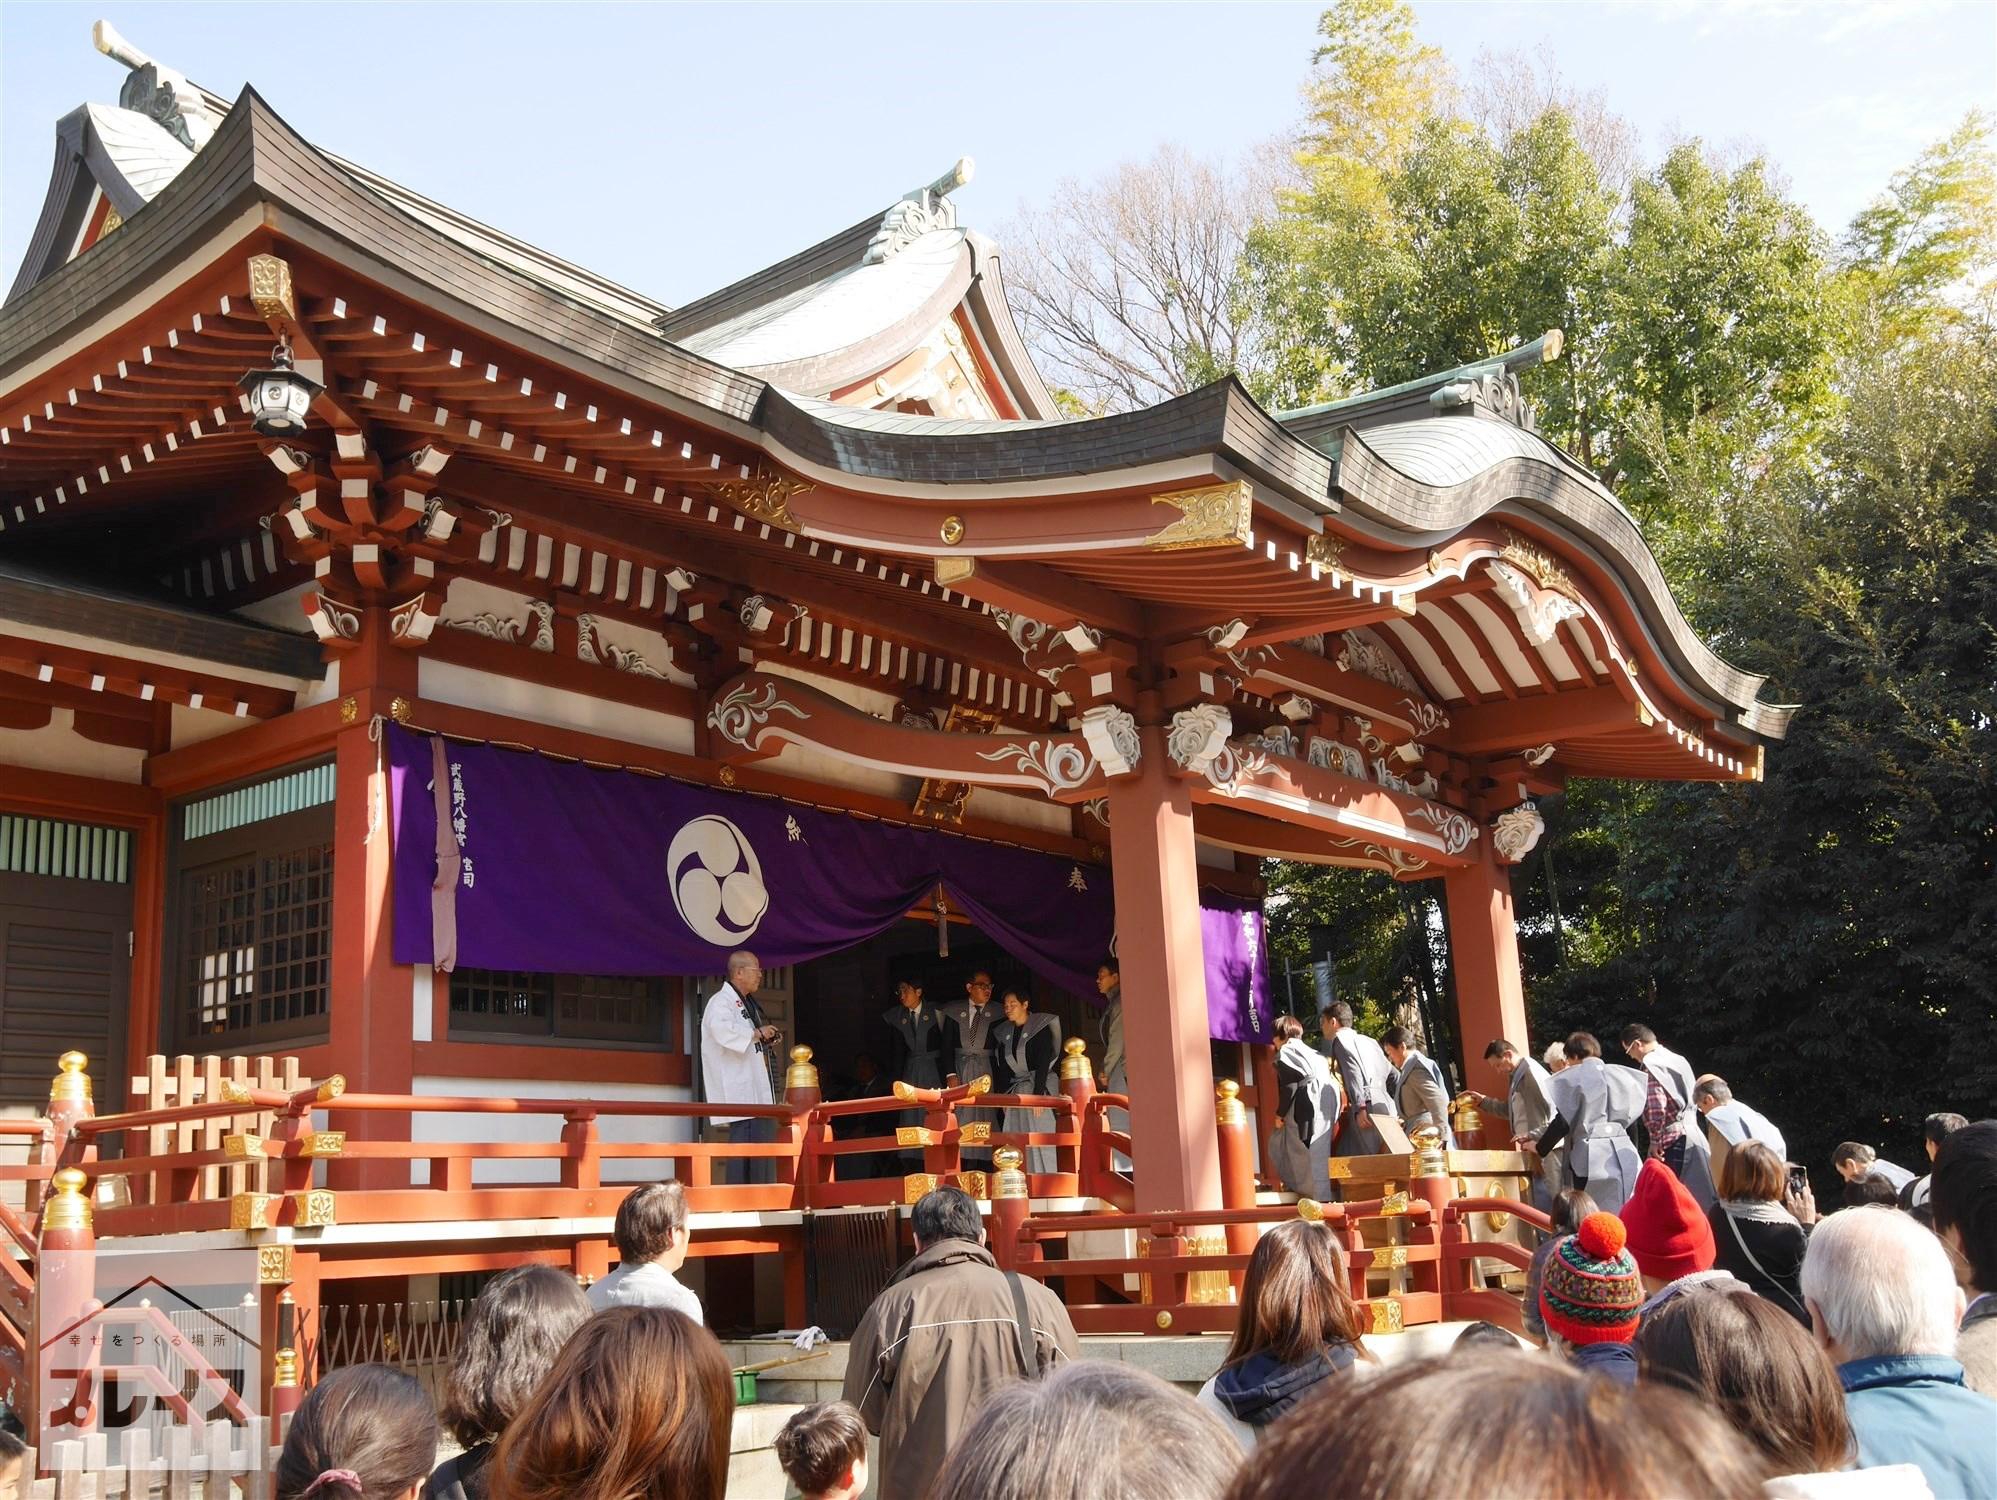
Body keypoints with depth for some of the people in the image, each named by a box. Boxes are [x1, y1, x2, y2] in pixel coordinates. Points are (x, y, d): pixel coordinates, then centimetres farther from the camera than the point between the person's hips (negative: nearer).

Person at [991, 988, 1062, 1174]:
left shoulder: (1041, 1027, -6)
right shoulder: (1003, 1032, 10)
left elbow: (1043, 1063, -13)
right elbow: (1003, 1068, 11)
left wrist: (1038, 1094, -19)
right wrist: (1003, 1096, 3)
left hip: (1039, 1086, -5)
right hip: (1015, 1091, 5)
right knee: (1016, 1140, -1)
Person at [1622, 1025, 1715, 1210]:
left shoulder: (1651, 1064, -10)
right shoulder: (1677, 1059, 17)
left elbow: (1656, 1106, -20)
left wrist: (1654, 1140, -12)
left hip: (1672, 1140, -9)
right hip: (1693, 1133, 9)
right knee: (1698, 1195, 11)